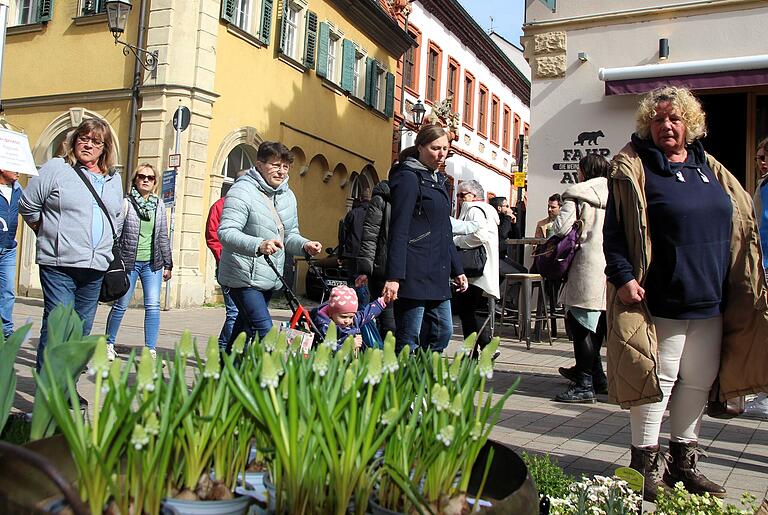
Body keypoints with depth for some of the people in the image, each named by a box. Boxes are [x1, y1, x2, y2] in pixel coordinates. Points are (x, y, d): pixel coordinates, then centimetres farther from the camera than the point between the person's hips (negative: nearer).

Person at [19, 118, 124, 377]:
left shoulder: (114, 180, 15)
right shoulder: (56, 168, 0)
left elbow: (117, 219, 26)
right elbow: (28, 205, 2)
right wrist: (49, 232, 9)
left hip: (96, 268, 5)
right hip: (59, 265, -5)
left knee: (82, 330, 10)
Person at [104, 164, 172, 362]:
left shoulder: (159, 205, 9)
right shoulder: (126, 203, -3)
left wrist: (168, 264, 12)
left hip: (152, 263, 3)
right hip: (128, 262, -3)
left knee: (153, 306, -5)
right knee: (121, 305, 7)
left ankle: (151, 351, 0)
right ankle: (109, 344, 26)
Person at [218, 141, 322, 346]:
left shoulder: (288, 196, 12)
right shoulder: (242, 191, -13)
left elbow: (290, 235, 21)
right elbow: (226, 232, -24)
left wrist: (305, 245, -2)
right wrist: (258, 245, -40)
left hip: (270, 279, 8)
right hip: (244, 277, -8)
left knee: (245, 328, 18)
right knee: (264, 329, -19)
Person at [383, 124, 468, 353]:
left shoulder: (438, 180, 20)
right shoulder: (409, 178, -7)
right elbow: (399, 231, -15)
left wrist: (457, 270, 22)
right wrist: (394, 277, -21)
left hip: (437, 274, 9)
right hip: (415, 272, -9)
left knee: (443, 332, 10)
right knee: (409, 340, -3)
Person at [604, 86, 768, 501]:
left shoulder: (709, 168, 14)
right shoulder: (634, 168, -4)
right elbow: (614, 231, -11)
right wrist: (624, 276, -23)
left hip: (711, 301, 7)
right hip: (662, 301, -6)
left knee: (699, 381, 13)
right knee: (658, 380, 0)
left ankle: (682, 460, 28)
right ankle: (646, 464, 14)